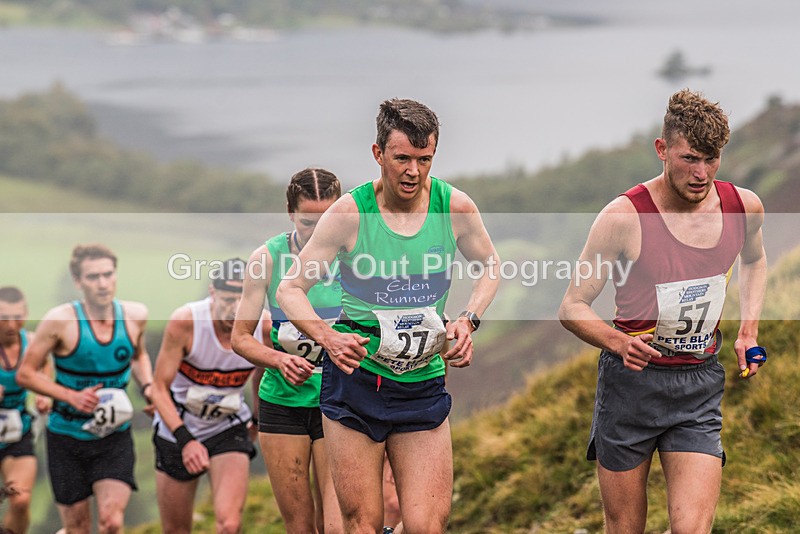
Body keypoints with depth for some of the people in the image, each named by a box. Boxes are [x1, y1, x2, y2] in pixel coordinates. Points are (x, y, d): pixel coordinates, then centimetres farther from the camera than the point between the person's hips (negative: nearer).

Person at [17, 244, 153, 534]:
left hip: (115, 437, 2)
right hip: (67, 436, -2)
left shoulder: (134, 315, -4)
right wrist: (72, 396, -21)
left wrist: (147, 385, -2)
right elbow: (26, 374, -9)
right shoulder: (60, 320, -15)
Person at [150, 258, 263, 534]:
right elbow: (160, 389, -18)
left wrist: (259, 421, 19)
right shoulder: (184, 322, -24)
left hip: (229, 429, 1)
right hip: (177, 429, -1)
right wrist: (185, 441, -30)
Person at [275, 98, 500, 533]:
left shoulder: (455, 207, -2)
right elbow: (290, 290, -2)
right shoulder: (350, 212, -8)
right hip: (355, 380, -2)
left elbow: (489, 267, 18)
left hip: (424, 384, 2)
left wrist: (468, 320, 0)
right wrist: (327, 337, -20)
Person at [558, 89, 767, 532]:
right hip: (631, 383, -2)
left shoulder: (744, 208, -2)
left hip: (700, 386, 2)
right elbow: (572, 306, -8)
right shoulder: (624, 217, -15)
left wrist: (748, 333, 10)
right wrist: (620, 343, -26)